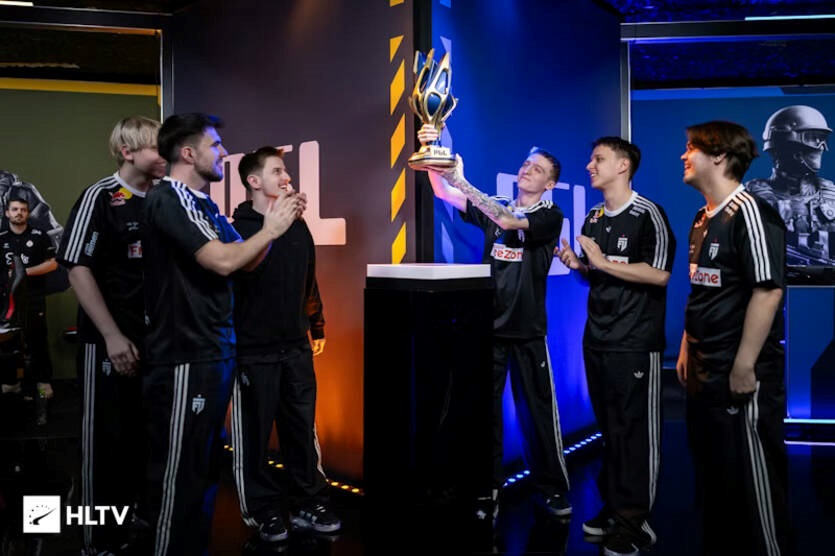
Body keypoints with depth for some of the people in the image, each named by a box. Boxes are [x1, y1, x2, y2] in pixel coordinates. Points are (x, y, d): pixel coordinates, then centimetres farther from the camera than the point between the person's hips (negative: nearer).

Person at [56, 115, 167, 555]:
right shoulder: (100, 197, -10)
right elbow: (78, 269, -14)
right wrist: (113, 336, -19)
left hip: (156, 337, 6)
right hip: (111, 341, -6)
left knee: (150, 431, 15)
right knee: (107, 437, 4)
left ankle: (141, 506, 34)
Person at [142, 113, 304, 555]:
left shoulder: (204, 204, 13)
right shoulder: (167, 200, -14)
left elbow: (246, 262, 16)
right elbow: (222, 261, -22)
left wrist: (273, 223, 1)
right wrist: (270, 230, -9)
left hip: (217, 351, 10)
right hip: (186, 356, -10)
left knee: (206, 466, 18)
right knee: (179, 473, -1)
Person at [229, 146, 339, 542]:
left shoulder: (298, 227, 10)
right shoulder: (238, 230, -9)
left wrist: (317, 327, 20)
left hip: (296, 348, 6)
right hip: (253, 352, -5)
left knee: (303, 430, 11)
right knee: (255, 435, 5)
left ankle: (309, 505, 22)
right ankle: (263, 512, 18)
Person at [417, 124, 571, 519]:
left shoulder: (551, 216, -3)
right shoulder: (494, 207, 9)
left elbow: (509, 222, -22)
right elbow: (445, 194, -1)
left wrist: (462, 181, -25)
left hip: (527, 330, -3)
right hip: (488, 324, 3)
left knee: (538, 411, 4)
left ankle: (552, 489, 18)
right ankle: (488, 486, 19)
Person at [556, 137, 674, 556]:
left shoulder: (648, 215, -10)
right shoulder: (592, 218, 13)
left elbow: (659, 274, -19)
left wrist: (604, 262, -15)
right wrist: (577, 265, 2)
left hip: (636, 343, -7)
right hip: (596, 338, 7)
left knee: (636, 432, -1)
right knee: (608, 428, 13)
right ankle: (613, 507, 24)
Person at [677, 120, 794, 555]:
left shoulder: (749, 212, -14)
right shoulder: (702, 219, 13)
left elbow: (768, 290, -21)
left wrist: (744, 367, -22)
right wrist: (686, 350, 18)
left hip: (739, 376, -9)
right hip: (703, 373, 9)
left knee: (751, 480, 1)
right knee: (712, 475, 17)